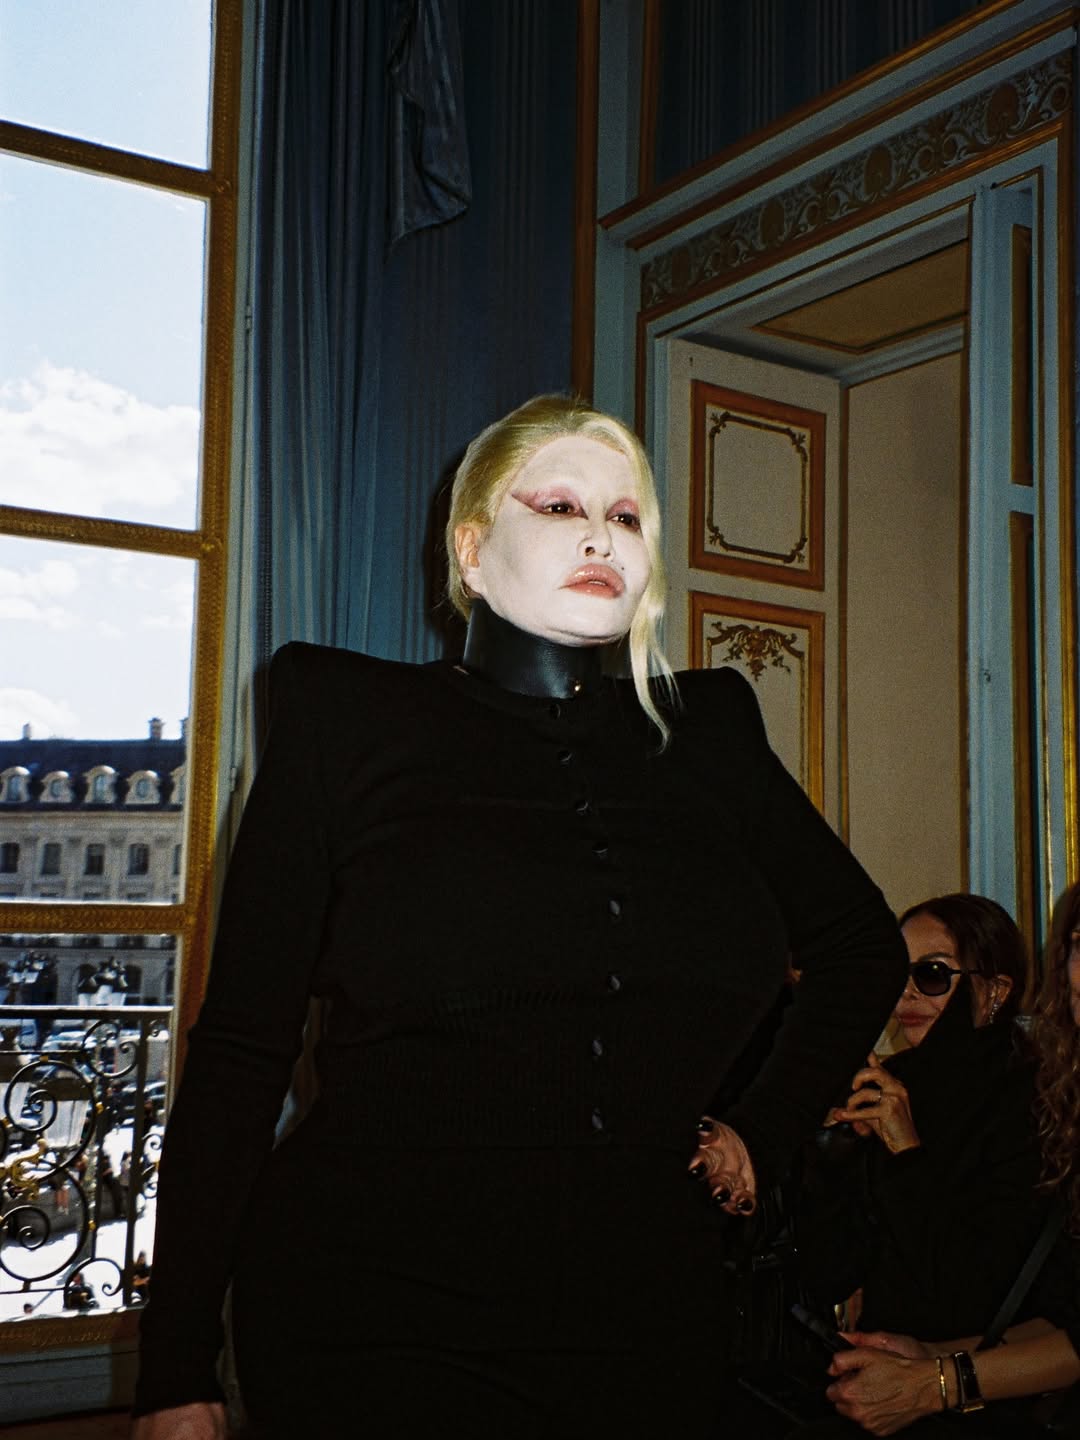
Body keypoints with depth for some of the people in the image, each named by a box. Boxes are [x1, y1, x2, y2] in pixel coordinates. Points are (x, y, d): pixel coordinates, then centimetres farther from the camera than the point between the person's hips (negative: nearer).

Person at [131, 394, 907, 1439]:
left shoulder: (707, 734, 6)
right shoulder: (349, 721, -2)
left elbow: (862, 944, 21)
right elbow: (240, 1048, -4)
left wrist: (762, 1135, 12)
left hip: (639, 1332, 4)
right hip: (369, 1336, -3)